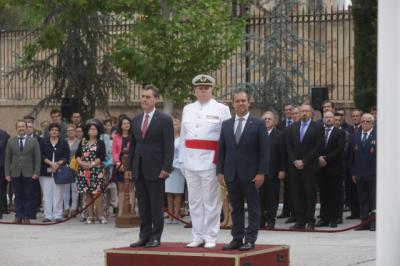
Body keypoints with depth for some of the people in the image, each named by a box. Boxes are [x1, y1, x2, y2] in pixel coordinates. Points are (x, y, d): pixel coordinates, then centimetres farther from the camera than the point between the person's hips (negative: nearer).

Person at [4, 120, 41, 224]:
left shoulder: (33, 142, 6)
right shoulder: (11, 142, 10)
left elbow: (37, 158, 3)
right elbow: (7, 159, 9)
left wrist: (36, 172, -6)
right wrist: (7, 173, 1)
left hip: (28, 174, -1)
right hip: (15, 174, 1)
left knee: (28, 196, 0)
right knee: (18, 196, 2)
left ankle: (26, 217, 4)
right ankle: (18, 216, 6)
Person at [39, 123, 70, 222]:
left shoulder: (63, 143, 7)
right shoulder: (43, 142, 6)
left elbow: (66, 156, 1)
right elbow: (41, 156, -1)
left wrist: (58, 164, -14)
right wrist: (51, 163, -13)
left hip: (59, 172, 0)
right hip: (46, 172, 0)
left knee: (58, 194, -2)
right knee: (47, 194, 1)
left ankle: (58, 215, 2)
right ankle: (48, 215, 5)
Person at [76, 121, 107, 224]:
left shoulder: (100, 143, 5)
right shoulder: (83, 142, 15)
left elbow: (102, 157, -5)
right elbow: (77, 155, 11)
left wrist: (92, 164, -14)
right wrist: (80, 162, -8)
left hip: (96, 171, -4)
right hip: (84, 171, 4)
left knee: (96, 193, -11)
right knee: (87, 194, 2)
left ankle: (100, 216, -8)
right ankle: (90, 216, 5)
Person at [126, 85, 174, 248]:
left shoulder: (164, 120, -4)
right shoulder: (136, 120, 14)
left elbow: (169, 147, -7)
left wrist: (166, 168, -14)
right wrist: (129, 167, 11)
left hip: (155, 170, -5)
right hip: (139, 170, 6)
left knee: (156, 206, 0)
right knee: (143, 205, 8)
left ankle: (155, 237, 6)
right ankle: (144, 236, 13)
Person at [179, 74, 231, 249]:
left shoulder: (221, 110, 1)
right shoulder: (188, 109, 14)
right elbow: (183, 136, 15)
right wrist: (182, 160, 11)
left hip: (210, 161, -4)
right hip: (191, 162, 4)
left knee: (210, 201, -2)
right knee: (194, 201, 8)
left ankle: (210, 237, 5)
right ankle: (197, 236, 15)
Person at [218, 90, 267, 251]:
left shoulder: (258, 124, 0)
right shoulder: (226, 125, 11)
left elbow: (263, 152, -4)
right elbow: (221, 150, 11)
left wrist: (261, 173, -11)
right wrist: (220, 171, 3)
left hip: (250, 174, -4)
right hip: (231, 174, 4)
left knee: (253, 208, 1)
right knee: (236, 208, 8)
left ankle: (250, 239, 3)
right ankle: (237, 238, 12)